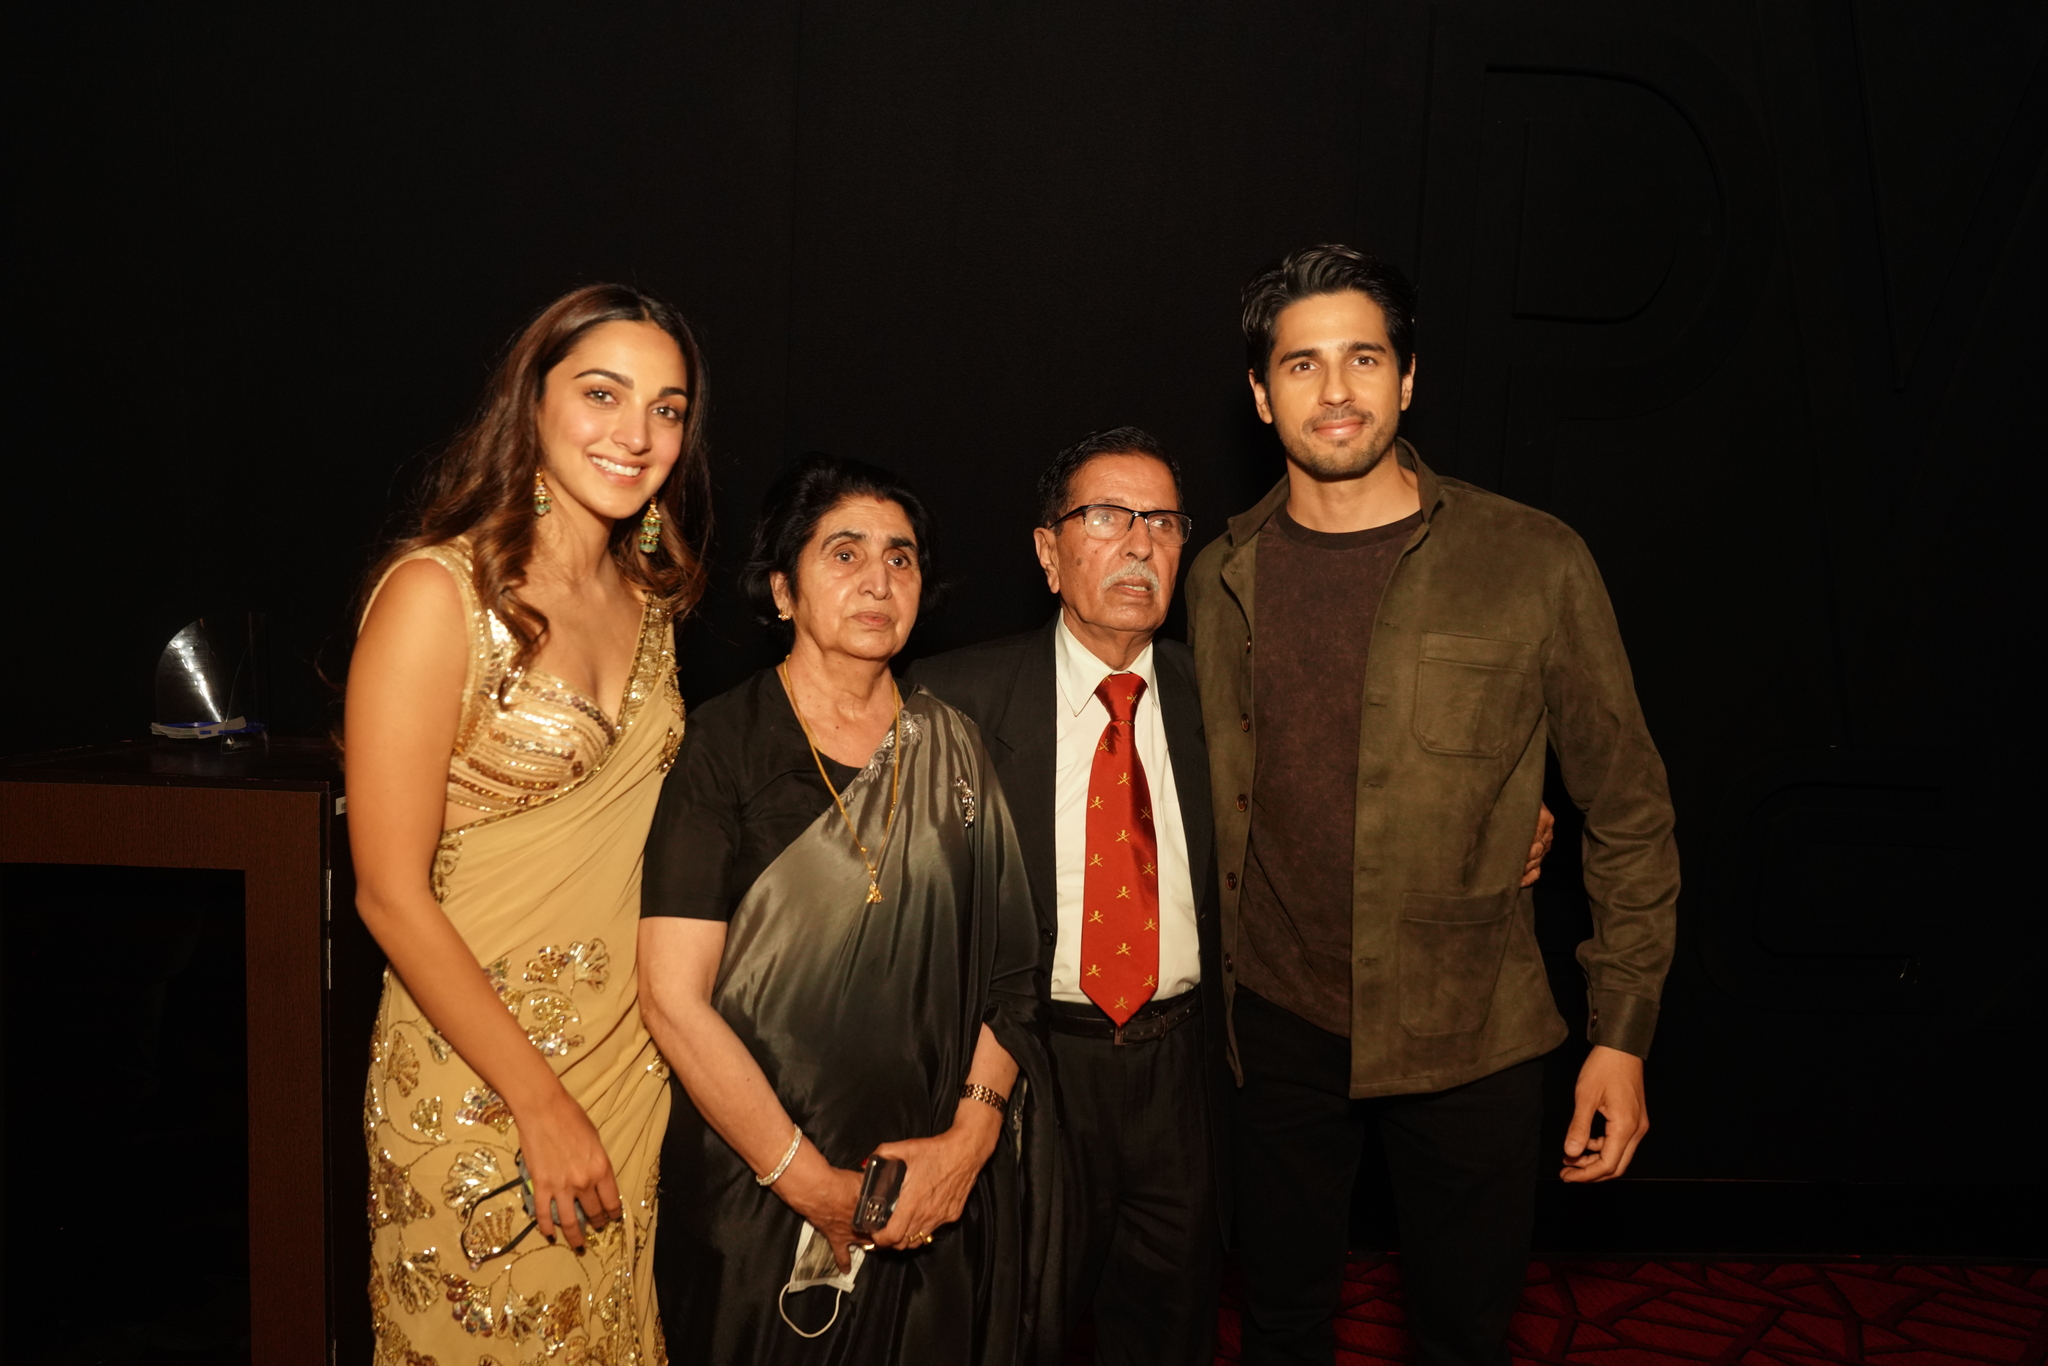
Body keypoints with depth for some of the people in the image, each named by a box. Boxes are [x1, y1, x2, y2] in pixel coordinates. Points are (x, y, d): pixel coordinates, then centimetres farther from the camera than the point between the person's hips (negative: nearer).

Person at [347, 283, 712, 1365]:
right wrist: (542, 1104, -14)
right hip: (476, 1090, -6)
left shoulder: (647, 600, 5)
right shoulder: (439, 592, -14)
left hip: (635, 1066, 6)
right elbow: (391, 896, -15)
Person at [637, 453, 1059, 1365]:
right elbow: (674, 997, -14)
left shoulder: (951, 747, 4)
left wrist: (972, 1131, -11)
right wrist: (811, 1183, -13)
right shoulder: (725, 744, -9)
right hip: (759, 1195, -3)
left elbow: (1008, 964, 2)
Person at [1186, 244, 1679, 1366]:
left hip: (1471, 1033, -2)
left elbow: (1628, 810, -3)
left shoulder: (1532, 563, -9)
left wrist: (1621, 1032, -5)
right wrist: (1210, 996, 8)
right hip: (1279, 1023, 2)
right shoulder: (1222, 578, -1)